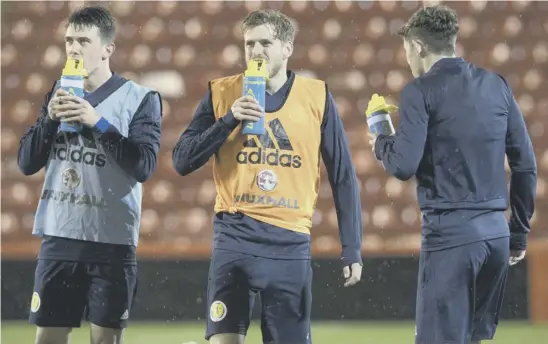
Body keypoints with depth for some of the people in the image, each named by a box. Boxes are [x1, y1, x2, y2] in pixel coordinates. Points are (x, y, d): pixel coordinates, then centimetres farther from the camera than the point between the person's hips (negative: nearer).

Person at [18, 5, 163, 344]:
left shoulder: (140, 98, -3)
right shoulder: (59, 93, 10)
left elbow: (144, 166, -13)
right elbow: (27, 162, 6)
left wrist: (98, 121, -19)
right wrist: (50, 119, -10)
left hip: (112, 240, -4)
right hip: (59, 236, 4)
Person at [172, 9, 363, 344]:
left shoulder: (317, 97, 4)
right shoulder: (222, 93, 3)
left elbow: (343, 177, 6)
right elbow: (182, 161, -3)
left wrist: (353, 249, 2)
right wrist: (229, 119, -15)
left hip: (291, 243, 1)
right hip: (235, 237, -1)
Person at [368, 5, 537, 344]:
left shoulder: (421, 91, -4)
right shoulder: (497, 85, 12)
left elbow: (404, 166, -12)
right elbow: (525, 165, 12)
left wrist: (381, 144, 10)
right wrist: (520, 232, 21)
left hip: (450, 233, -6)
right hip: (496, 232, 6)